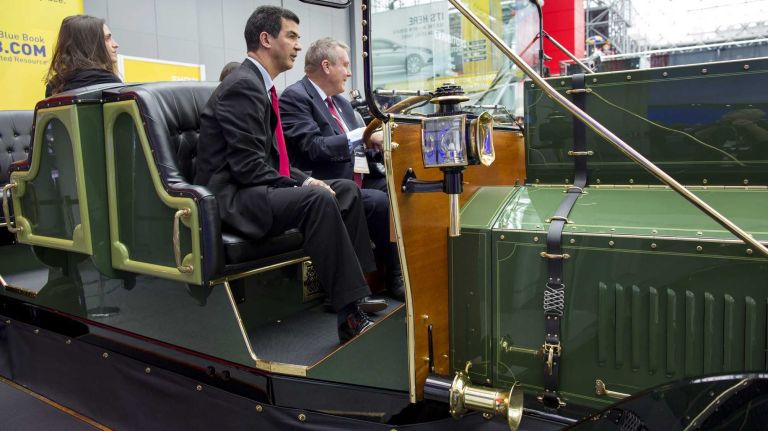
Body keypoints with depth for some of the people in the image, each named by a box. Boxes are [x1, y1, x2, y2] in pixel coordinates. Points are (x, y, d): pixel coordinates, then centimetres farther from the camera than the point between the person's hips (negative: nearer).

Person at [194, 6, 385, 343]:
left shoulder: (260, 85, 15)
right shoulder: (243, 86, -15)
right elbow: (249, 168, -23)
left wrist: (305, 180, 2)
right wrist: (304, 187, -18)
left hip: (254, 188, 10)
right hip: (232, 198, -10)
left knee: (346, 189, 7)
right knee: (318, 199, -32)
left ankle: (356, 289, 8)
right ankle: (351, 316, -28)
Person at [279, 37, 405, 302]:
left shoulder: (340, 101, 20)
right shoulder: (295, 97, -8)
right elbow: (312, 147, -20)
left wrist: (378, 139, -1)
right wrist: (361, 136, -21)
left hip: (357, 179, 9)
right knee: (380, 201, -28)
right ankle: (397, 278, -11)